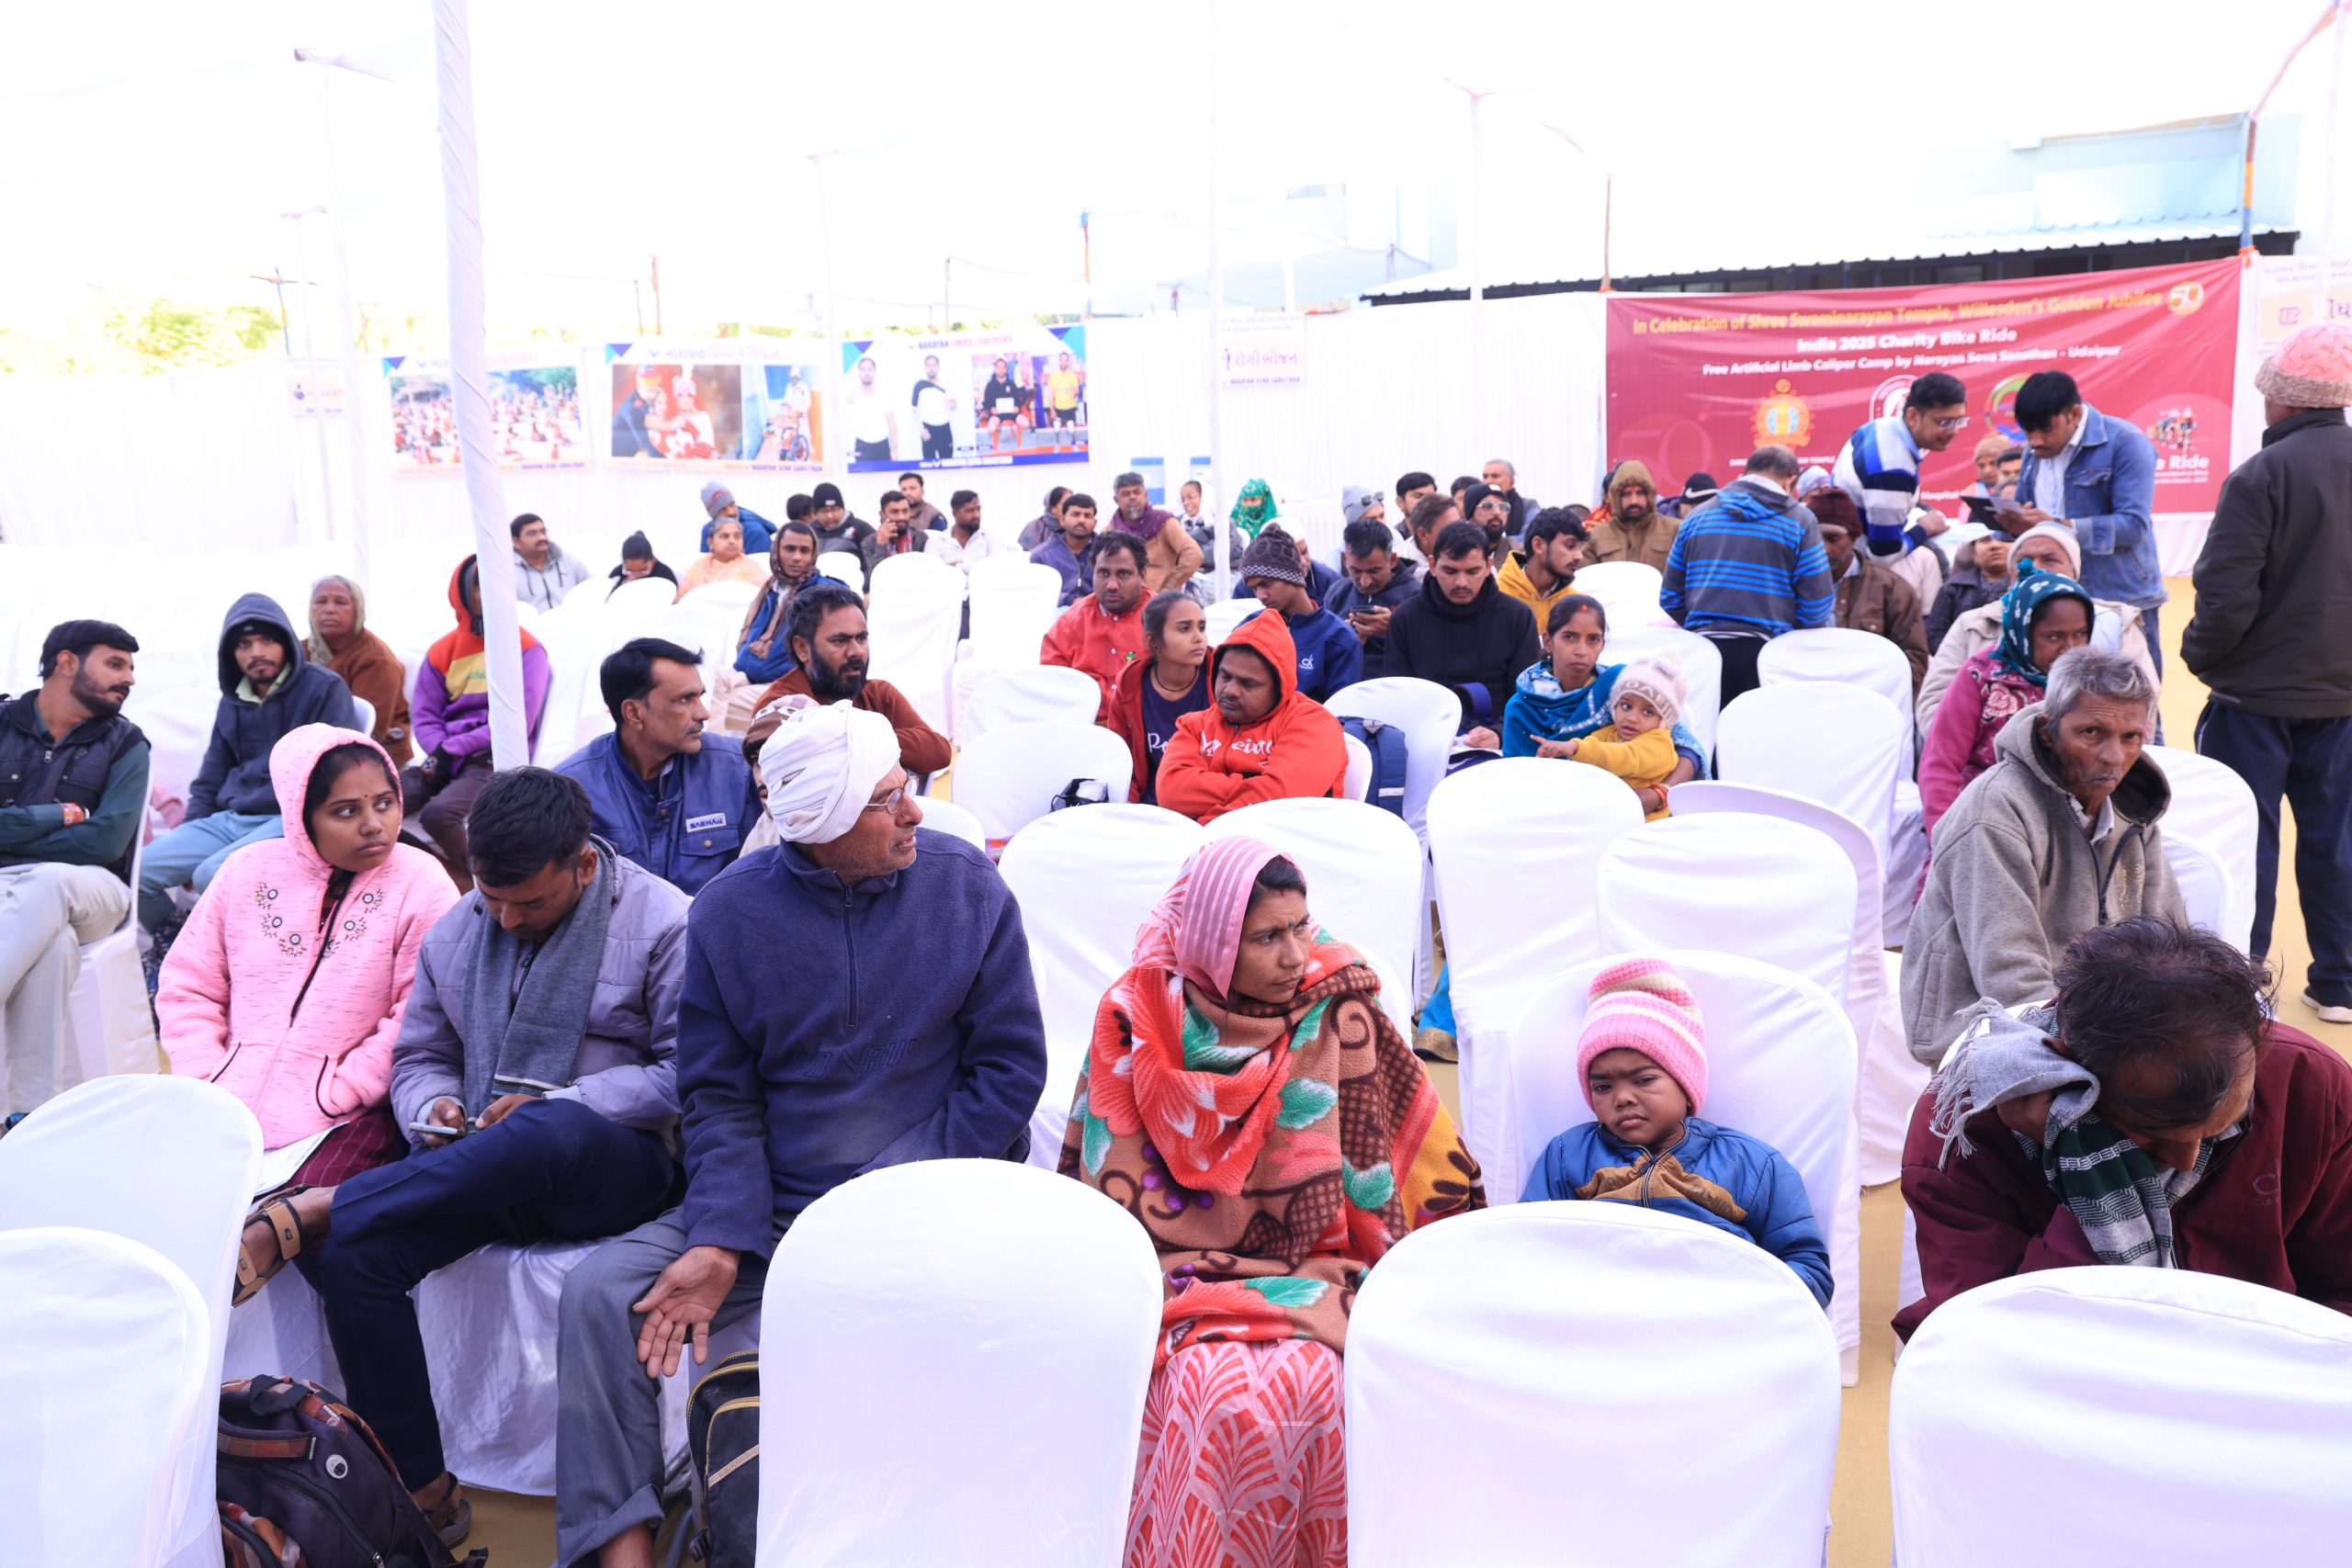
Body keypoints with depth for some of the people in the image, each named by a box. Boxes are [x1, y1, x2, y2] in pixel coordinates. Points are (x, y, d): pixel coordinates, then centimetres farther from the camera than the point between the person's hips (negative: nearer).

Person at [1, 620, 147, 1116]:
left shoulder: (125, 744, 10)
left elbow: (106, 840, -6)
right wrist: (59, 815, -5)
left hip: (85, 886, 0)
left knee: (46, 884, -38)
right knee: (52, 940, -37)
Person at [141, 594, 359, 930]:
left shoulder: (324, 688, -4)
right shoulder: (233, 700, 17)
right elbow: (210, 779, 25)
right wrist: (187, 836, 13)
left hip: (288, 819, -7)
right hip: (227, 819, 7)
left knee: (212, 875, -32)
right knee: (137, 872, -8)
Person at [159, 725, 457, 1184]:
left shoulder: (421, 884, -5)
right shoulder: (249, 869, 9)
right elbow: (188, 985, 13)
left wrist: (333, 1097, -15)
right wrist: (205, 1080, -1)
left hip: (346, 1113, -4)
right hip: (227, 1098, 4)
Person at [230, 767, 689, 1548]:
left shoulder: (663, 925, -5)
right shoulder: (454, 931, 14)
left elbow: (692, 1075, -9)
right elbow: (418, 1058, 22)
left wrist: (561, 1103, -17)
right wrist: (432, 1107, -3)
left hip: (615, 1163, -5)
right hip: (481, 1172, 5)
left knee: (555, 1129, -42)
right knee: (350, 1256, -23)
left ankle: (299, 1214, -32)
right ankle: (422, 1493, -12)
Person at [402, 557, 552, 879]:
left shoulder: (526, 649, -1)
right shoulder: (442, 652, 12)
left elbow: (518, 722, -10)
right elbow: (425, 717, 9)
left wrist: (453, 749, -13)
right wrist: (442, 754, -13)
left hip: (495, 761, -5)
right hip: (445, 760, 5)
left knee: (438, 813, -31)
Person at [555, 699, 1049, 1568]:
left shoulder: (965, 884, -4)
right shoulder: (731, 910, 0)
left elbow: (1010, 1066, -5)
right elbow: (718, 1096, 0)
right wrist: (722, 1246, -16)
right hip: (768, 1207, 3)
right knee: (599, 1290, -12)